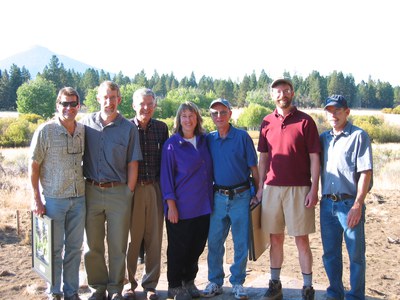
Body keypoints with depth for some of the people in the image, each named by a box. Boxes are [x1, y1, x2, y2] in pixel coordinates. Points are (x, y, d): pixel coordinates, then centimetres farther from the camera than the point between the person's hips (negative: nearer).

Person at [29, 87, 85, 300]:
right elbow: (33, 166, -7)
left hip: (78, 199, 4)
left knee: (74, 248, 12)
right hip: (54, 199, -4)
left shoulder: (83, 130, 4)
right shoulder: (45, 131, -9)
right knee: (55, 248, 6)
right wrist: (36, 199, -9)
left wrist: (84, 189, 9)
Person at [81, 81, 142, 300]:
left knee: (117, 245, 6)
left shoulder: (128, 129, 0)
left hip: (118, 193, -2)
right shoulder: (86, 123, 4)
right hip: (91, 191, 2)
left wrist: (128, 193, -3)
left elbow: (132, 164, 1)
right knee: (93, 244, 10)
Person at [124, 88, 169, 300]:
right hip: (131, 189, -2)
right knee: (132, 237, 3)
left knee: (154, 236, 7)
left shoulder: (161, 128, 7)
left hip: (155, 188, 2)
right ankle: (128, 283, 18)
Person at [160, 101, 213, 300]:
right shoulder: (172, 144, -6)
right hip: (181, 207, -4)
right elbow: (166, 176, -7)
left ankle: (189, 282, 31)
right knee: (178, 248, 5)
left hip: (203, 205, 5)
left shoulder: (204, 141, 7)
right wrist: (171, 205, -11)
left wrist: (210, 198, 10)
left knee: (197, 246, 12)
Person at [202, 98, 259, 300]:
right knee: (214, 241, 7)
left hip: (241, 196, -3)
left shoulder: (242, 137, -3)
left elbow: (253, 167, 0)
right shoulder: (208, 139, 6)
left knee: (241, 242, 4)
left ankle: (237, 283, 19)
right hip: (218, 197, 3)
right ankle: (215, 282, 21)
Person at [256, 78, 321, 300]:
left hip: (299, 188, -3)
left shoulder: (305, 121, -2)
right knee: (275, 238, 10)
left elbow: (314, 158, -4)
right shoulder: (267, 122, 9)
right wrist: (260, 187, 8)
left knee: (301, 239, 2)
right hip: (272, 188, 4)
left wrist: (314, 189, -10)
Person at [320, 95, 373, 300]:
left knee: (356, 254, 4)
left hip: (350, 204, -5)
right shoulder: (324, 138, 12)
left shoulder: (359, 136, -5)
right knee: (330, 254, 13)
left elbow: (365, 173, -10)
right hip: (327, 204, 5)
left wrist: (357, 206, -16)